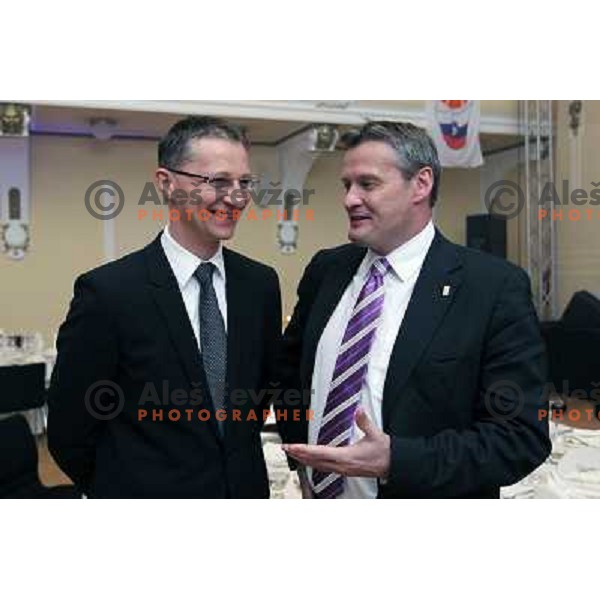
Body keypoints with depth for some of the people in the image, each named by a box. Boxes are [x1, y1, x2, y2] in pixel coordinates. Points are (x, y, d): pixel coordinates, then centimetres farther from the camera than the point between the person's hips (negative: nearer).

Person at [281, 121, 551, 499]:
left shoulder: (496, 287, -16)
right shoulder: (326, 269, -3)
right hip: (317, 493, 4)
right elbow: (291, 367, 12)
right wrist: (302, 459, 1)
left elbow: (522, 436, -17)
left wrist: (394, 459, -26)